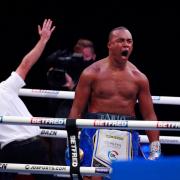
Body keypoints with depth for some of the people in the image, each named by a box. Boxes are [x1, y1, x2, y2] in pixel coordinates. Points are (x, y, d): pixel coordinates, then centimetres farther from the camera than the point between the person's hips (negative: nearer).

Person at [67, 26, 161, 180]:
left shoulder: (139, 78, 7)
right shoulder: (92, 73, 0)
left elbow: (149, 115, 10)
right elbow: (76, 110, 0)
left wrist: (155, 149, 5)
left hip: (127, 136, 3)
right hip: (96, 134, -3)